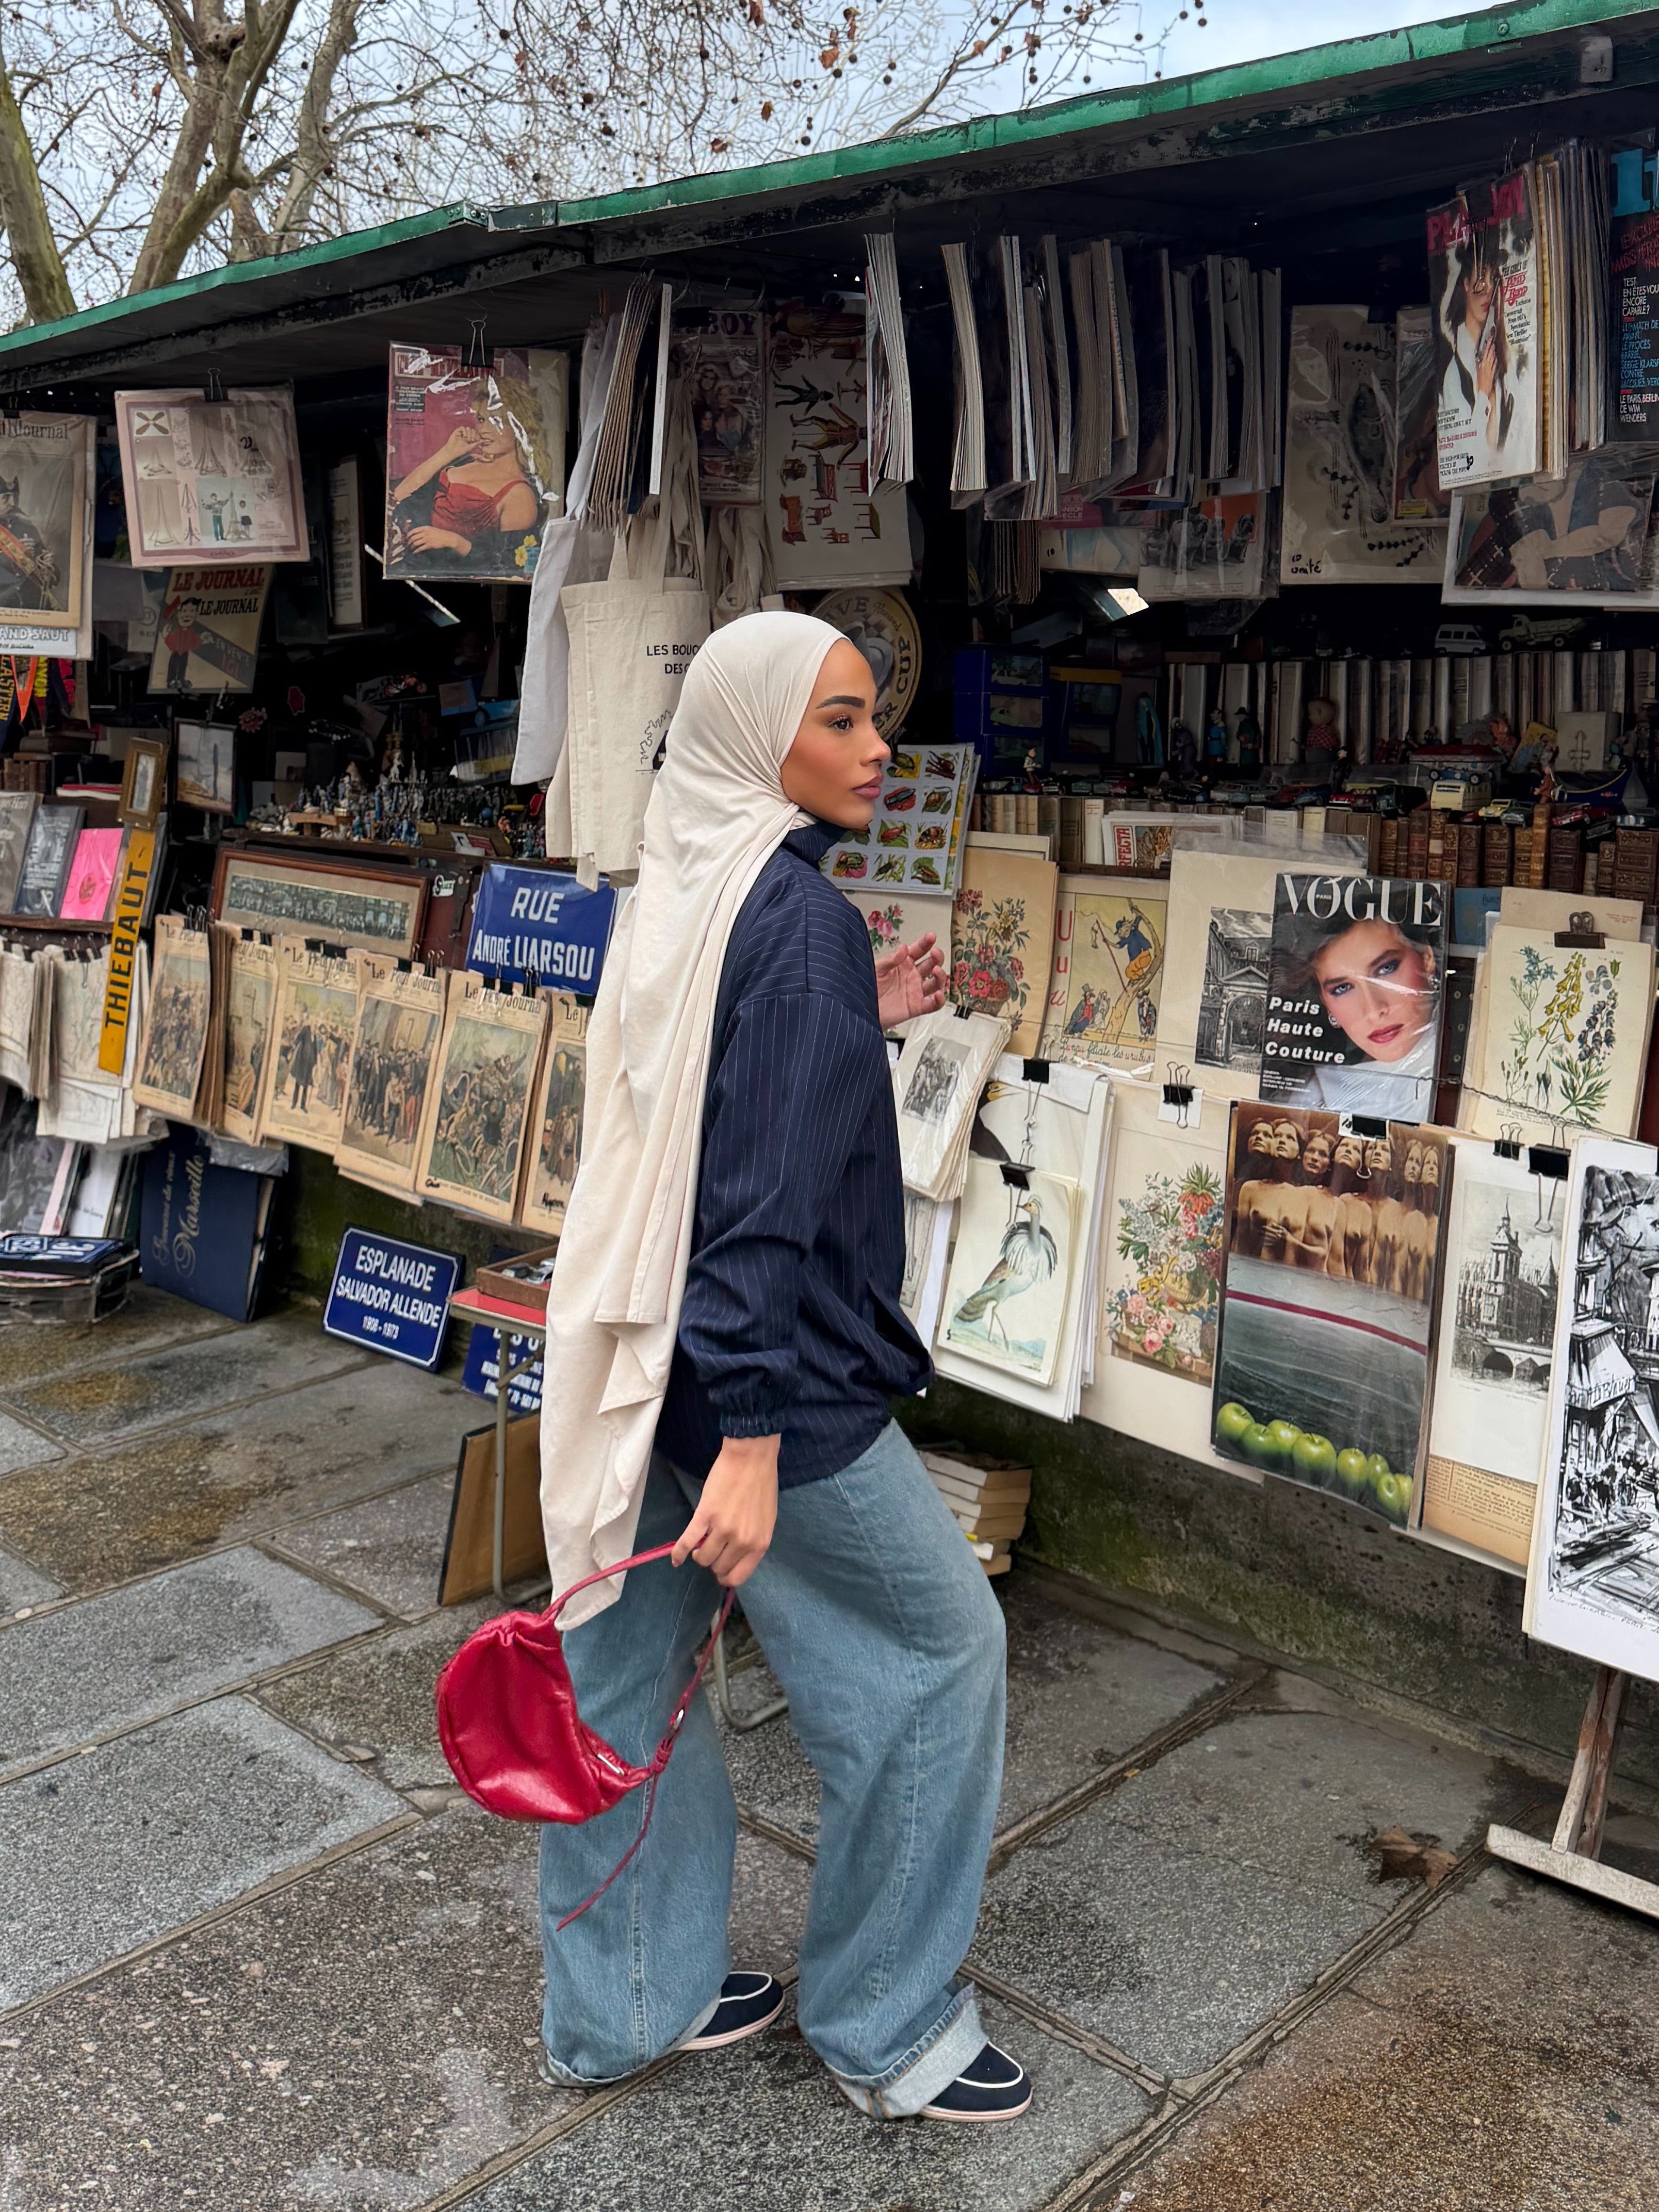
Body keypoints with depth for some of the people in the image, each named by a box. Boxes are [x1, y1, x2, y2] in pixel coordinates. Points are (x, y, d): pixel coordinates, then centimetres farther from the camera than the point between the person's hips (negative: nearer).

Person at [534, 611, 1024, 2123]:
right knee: (938, 1649, 9)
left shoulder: (678, 895, 8)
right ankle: (891, 2031, 24)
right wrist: (754, 1436, -25)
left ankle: (620, 2006, 36)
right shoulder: (801, 916, -18)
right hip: (766, 1371, -9)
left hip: (641, 1357, 9)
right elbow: (769, 1190, -24)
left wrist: (858, 1025, 15)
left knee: (632, 1662, 17)